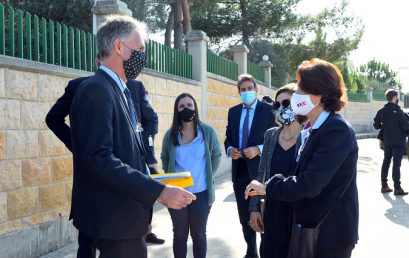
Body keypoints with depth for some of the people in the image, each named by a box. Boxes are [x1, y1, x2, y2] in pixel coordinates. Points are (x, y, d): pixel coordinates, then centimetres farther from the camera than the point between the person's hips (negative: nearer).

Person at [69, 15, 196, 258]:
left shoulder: (121, 91, 14)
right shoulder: (96, 90, -16)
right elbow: (98, 160, -26)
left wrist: (154, 182, 8)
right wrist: (159, 191, -26)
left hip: (127, 214, 9)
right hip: (115, 219, -9)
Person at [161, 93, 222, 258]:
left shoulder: (208, 132, -5)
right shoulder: (170, 134, -3)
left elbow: (216, 156, 5)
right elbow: (164, 158, 11)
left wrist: (207, 177, 6)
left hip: (201, 193, -1)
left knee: (199, 234, 12)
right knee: (179, 235, 12)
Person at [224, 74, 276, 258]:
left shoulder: (268, 110, -5)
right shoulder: (233, 112, 11)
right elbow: (228, 138, 15)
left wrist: (259, 149, -20)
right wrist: (229, 149, -6)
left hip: (260, 169, -5)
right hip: (239, 170, 5)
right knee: (245, 216, 13)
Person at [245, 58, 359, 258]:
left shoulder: (337, 130, -21)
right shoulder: (313, 129, 7)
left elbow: (309, 185, -25)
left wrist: (267, 187, -13)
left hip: (331, 231, -8)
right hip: (310, 226, 8)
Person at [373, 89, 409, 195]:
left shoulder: (382, 111, 3)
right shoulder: (398, 111, -16)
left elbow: (376, 125, 7)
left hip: (387, 141, 6)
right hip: (398, 141, -6)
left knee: (386, 162, 12)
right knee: (396, 164, -3)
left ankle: (384, 186, 17)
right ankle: (397, 188, -1)